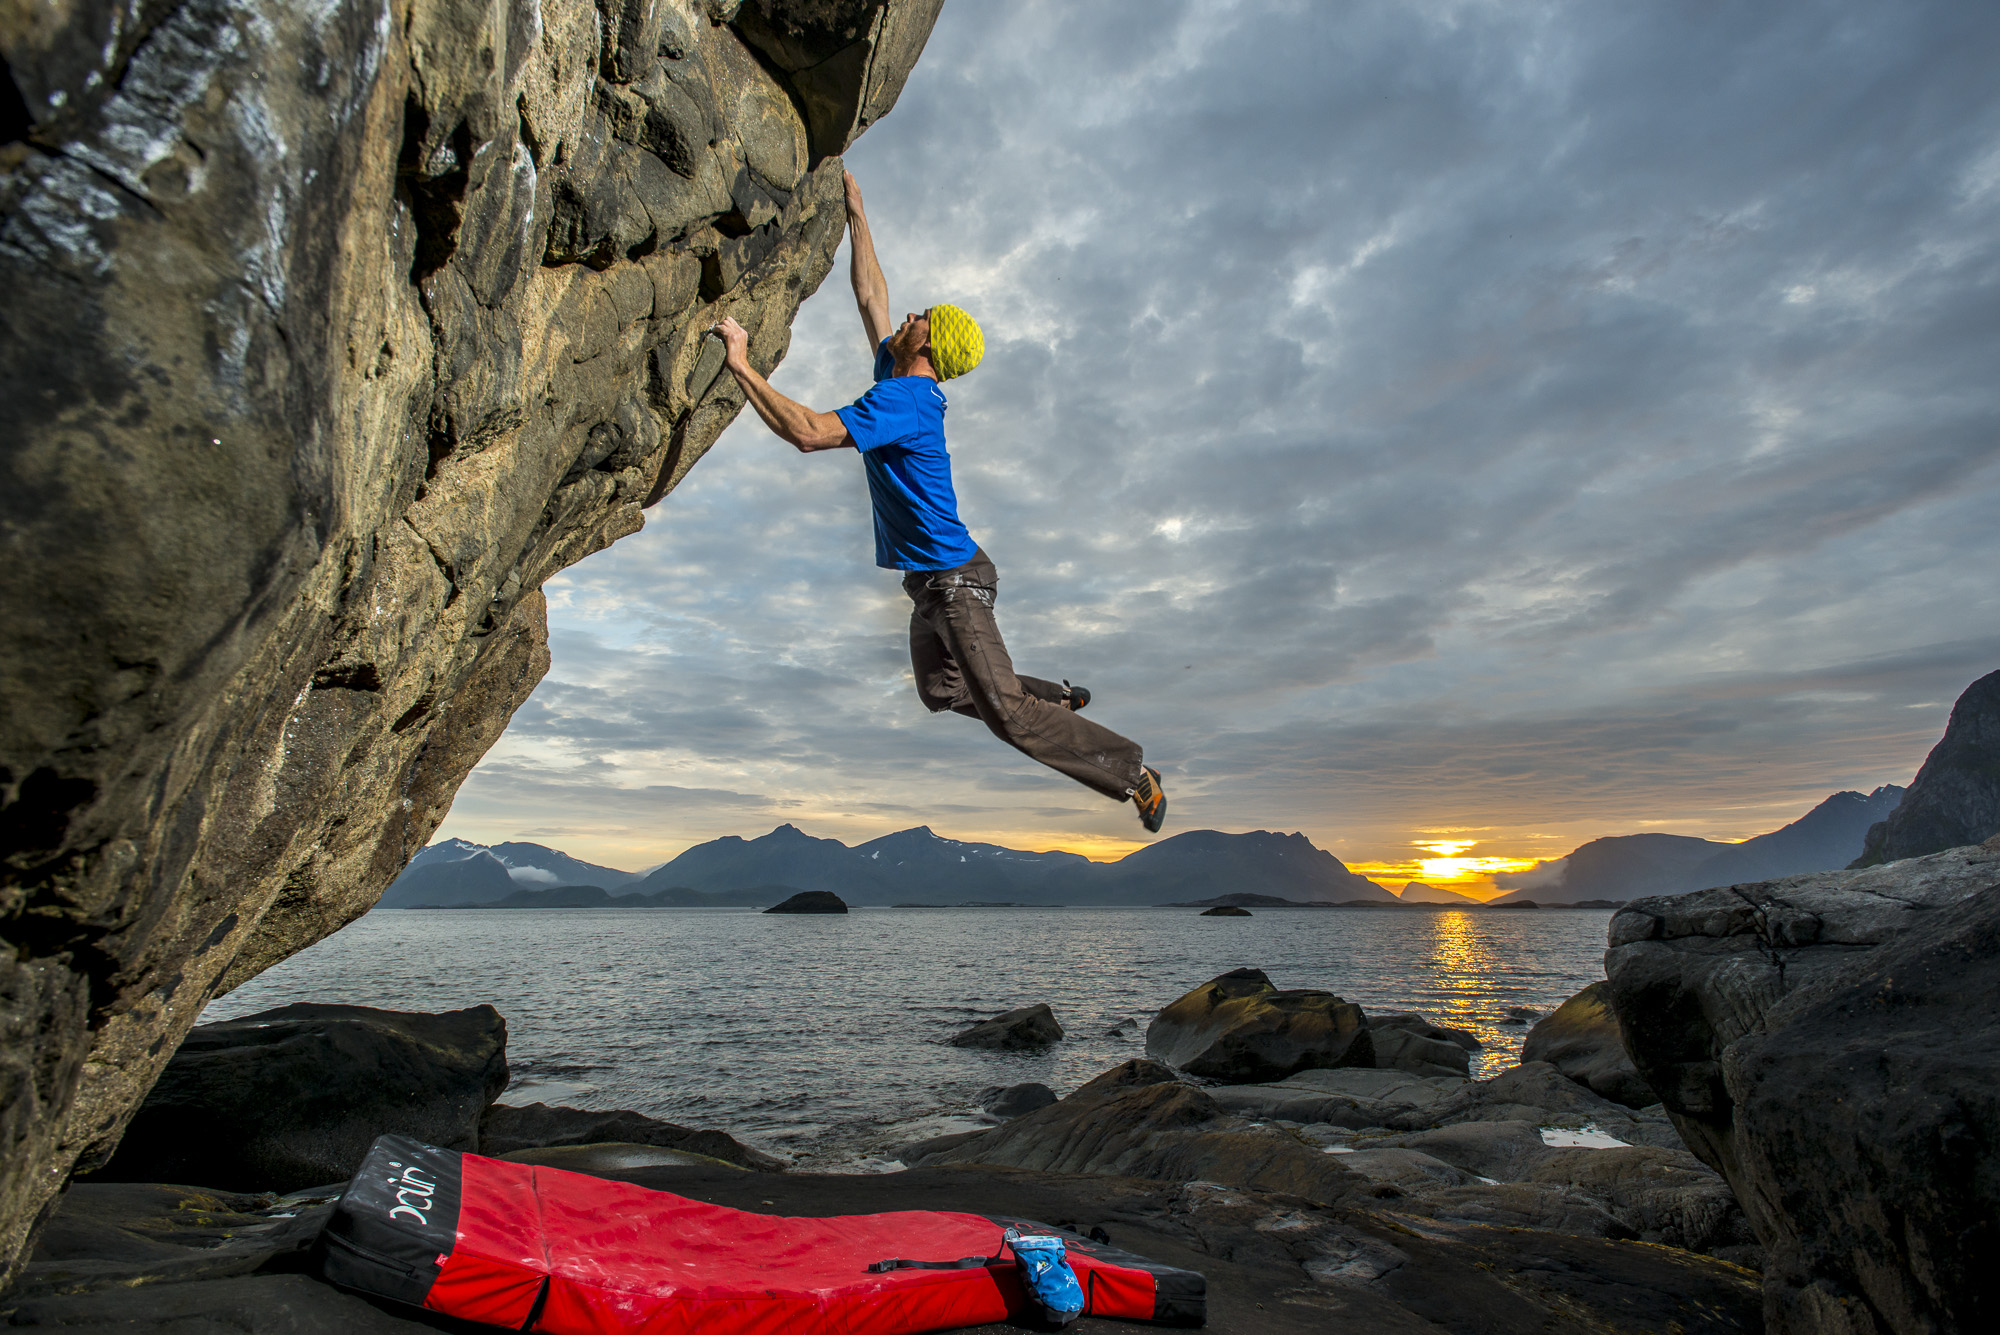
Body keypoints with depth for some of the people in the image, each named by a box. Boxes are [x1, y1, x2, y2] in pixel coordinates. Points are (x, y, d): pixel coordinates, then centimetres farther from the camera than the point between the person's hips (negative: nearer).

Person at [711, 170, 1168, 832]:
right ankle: (1057, 698, 28)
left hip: (954, 578, -10)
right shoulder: (903, 382, 9)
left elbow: (808, 432, -30)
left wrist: (742, 365, -21)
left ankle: (1132, 769, -1)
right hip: (931, 583, 10)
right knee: (941, 693, 18)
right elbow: (870, 295, 22)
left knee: (1006, 712, -11)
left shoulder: (904, 398, -19)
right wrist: (856, 212, 25)